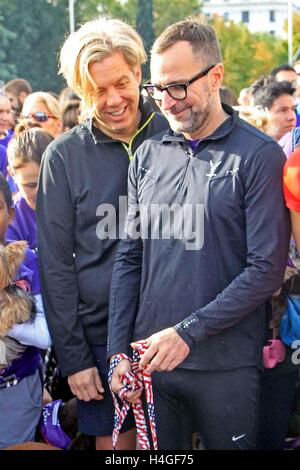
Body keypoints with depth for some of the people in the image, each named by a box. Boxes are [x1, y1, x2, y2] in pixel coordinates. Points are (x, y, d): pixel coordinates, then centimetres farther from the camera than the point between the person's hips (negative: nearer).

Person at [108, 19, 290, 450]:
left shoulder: (259, 156, -6)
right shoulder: (148, 156, 8)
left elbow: (266, 269, -12)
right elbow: (129, 258, 9)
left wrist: (187, 332, -16)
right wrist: (118, 350, 1)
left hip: (227, 366, -4)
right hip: (150, 361, 4)